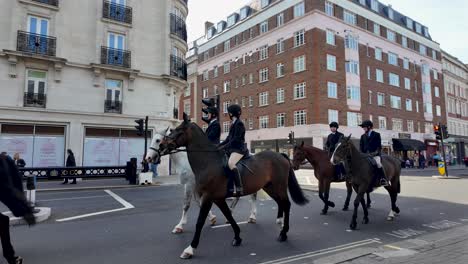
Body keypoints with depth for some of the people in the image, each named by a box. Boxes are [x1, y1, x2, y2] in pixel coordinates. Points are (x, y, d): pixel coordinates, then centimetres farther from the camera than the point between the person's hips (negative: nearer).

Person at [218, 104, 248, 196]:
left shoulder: (239, 124, -10)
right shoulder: (233, 124, 18)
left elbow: (235, 139, -18)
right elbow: (229, 138, 20)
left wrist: (224, 147, -20)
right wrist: (219, 145, 13)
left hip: (239, 149, -11)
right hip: (232, 148, 11)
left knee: (230, 163, -34)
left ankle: (239, 188, -34)